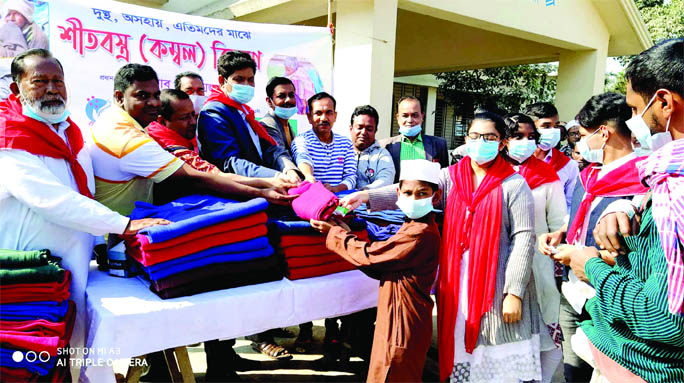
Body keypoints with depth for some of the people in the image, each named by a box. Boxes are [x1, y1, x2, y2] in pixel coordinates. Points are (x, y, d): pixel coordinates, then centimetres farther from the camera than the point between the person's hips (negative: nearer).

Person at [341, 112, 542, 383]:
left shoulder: (514, 185, -3)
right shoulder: (450, 177, 7)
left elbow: (524, 238, -8)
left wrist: (514, 292, -13)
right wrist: (366, 197, -18)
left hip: (497, 281, -3)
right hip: (456, 281, 3)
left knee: (499, 361, 4)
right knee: (460, 351, 12)